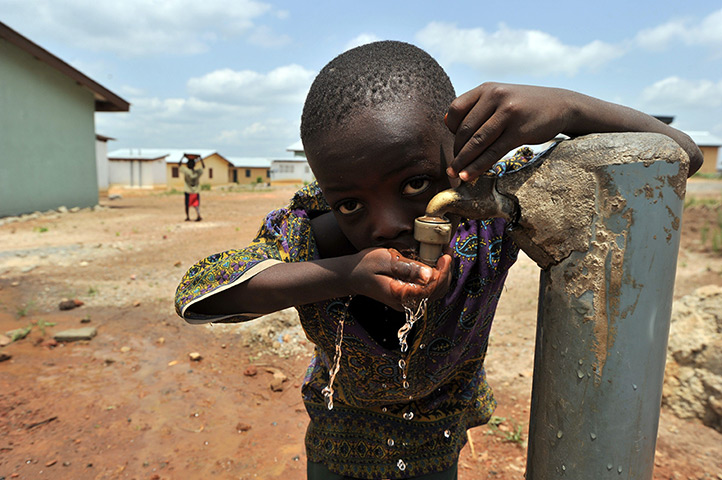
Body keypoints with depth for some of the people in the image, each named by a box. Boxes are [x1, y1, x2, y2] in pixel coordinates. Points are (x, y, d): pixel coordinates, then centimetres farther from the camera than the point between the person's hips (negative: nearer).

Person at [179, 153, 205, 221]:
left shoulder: (186, 171, -10)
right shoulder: (198, 172, -3)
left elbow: (179, 164, 2)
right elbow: (203, 167, 16)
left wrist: (182, 157, 10)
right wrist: (201, 159, 21)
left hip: (187, 191, -1)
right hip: (196, 192, 1)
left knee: (187, 205, 11)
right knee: (196, 204, 4)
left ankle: (187, 217, 14)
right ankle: (198, 215, -15)